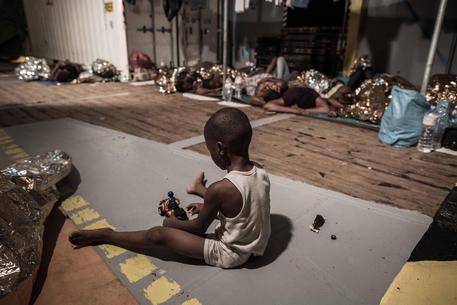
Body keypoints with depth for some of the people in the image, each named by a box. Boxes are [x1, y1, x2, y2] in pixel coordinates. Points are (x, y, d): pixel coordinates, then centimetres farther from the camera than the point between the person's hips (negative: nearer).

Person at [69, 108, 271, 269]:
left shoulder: (220, 189, -31)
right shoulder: (262, 174, -10)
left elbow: (198, 229, -13)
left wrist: (173, 222, 6)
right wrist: (207, 206, 16)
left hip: (229, 255, -7)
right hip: (256, 245, 7)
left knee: (158, 234, -6)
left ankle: (105, 235, 15)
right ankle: (199, 189, 61)